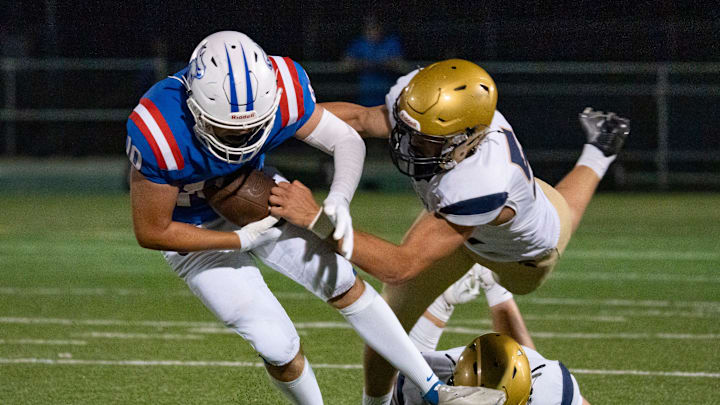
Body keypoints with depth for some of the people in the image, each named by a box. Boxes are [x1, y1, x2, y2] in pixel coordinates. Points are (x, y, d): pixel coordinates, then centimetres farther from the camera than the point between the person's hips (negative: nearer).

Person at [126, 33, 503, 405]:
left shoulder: (281, 91, -28)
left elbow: (347, 141, -11)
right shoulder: (159, 136, -39)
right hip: (197, 232, -4)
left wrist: (339, 200, -31)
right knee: (278, 347, -9)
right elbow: (151, 233, -25)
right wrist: (243, 240, -24)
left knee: (344, 283, 1)